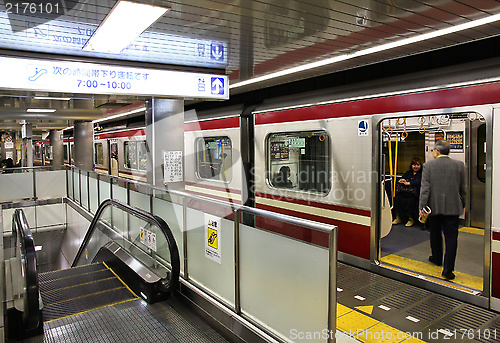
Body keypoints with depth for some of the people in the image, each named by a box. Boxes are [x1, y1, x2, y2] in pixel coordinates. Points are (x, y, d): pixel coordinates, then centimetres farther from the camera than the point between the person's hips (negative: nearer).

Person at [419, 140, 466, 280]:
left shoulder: (429, 165, -7)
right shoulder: (459, 165, 0)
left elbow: (425, 188, -10)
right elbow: (462, 188, 7)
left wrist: (422, 207, -6)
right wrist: (462, 205, 19)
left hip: (434, 206, 0)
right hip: (453, 207, 1)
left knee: (435, 234, 18)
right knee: (451, 237, 2)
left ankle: (436, 258, 37)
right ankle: (448, 269, -1)